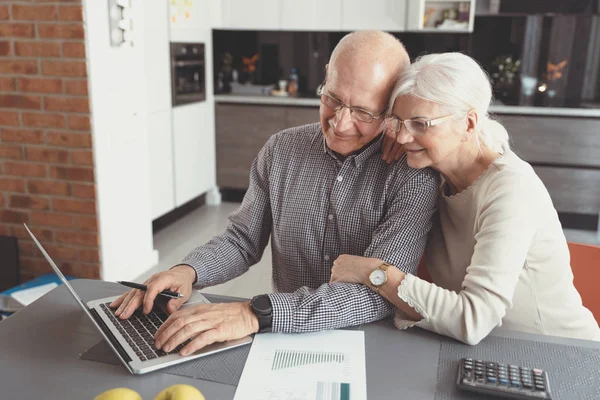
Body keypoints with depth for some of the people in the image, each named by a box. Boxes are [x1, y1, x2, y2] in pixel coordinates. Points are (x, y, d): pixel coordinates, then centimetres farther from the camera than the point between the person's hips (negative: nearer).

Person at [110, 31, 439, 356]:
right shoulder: (281, 150, -1)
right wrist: (188, 271, -14)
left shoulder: (413, 175, -15)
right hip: (288, 342, 2)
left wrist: (256, 314, -33)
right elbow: (243, 239, 7)